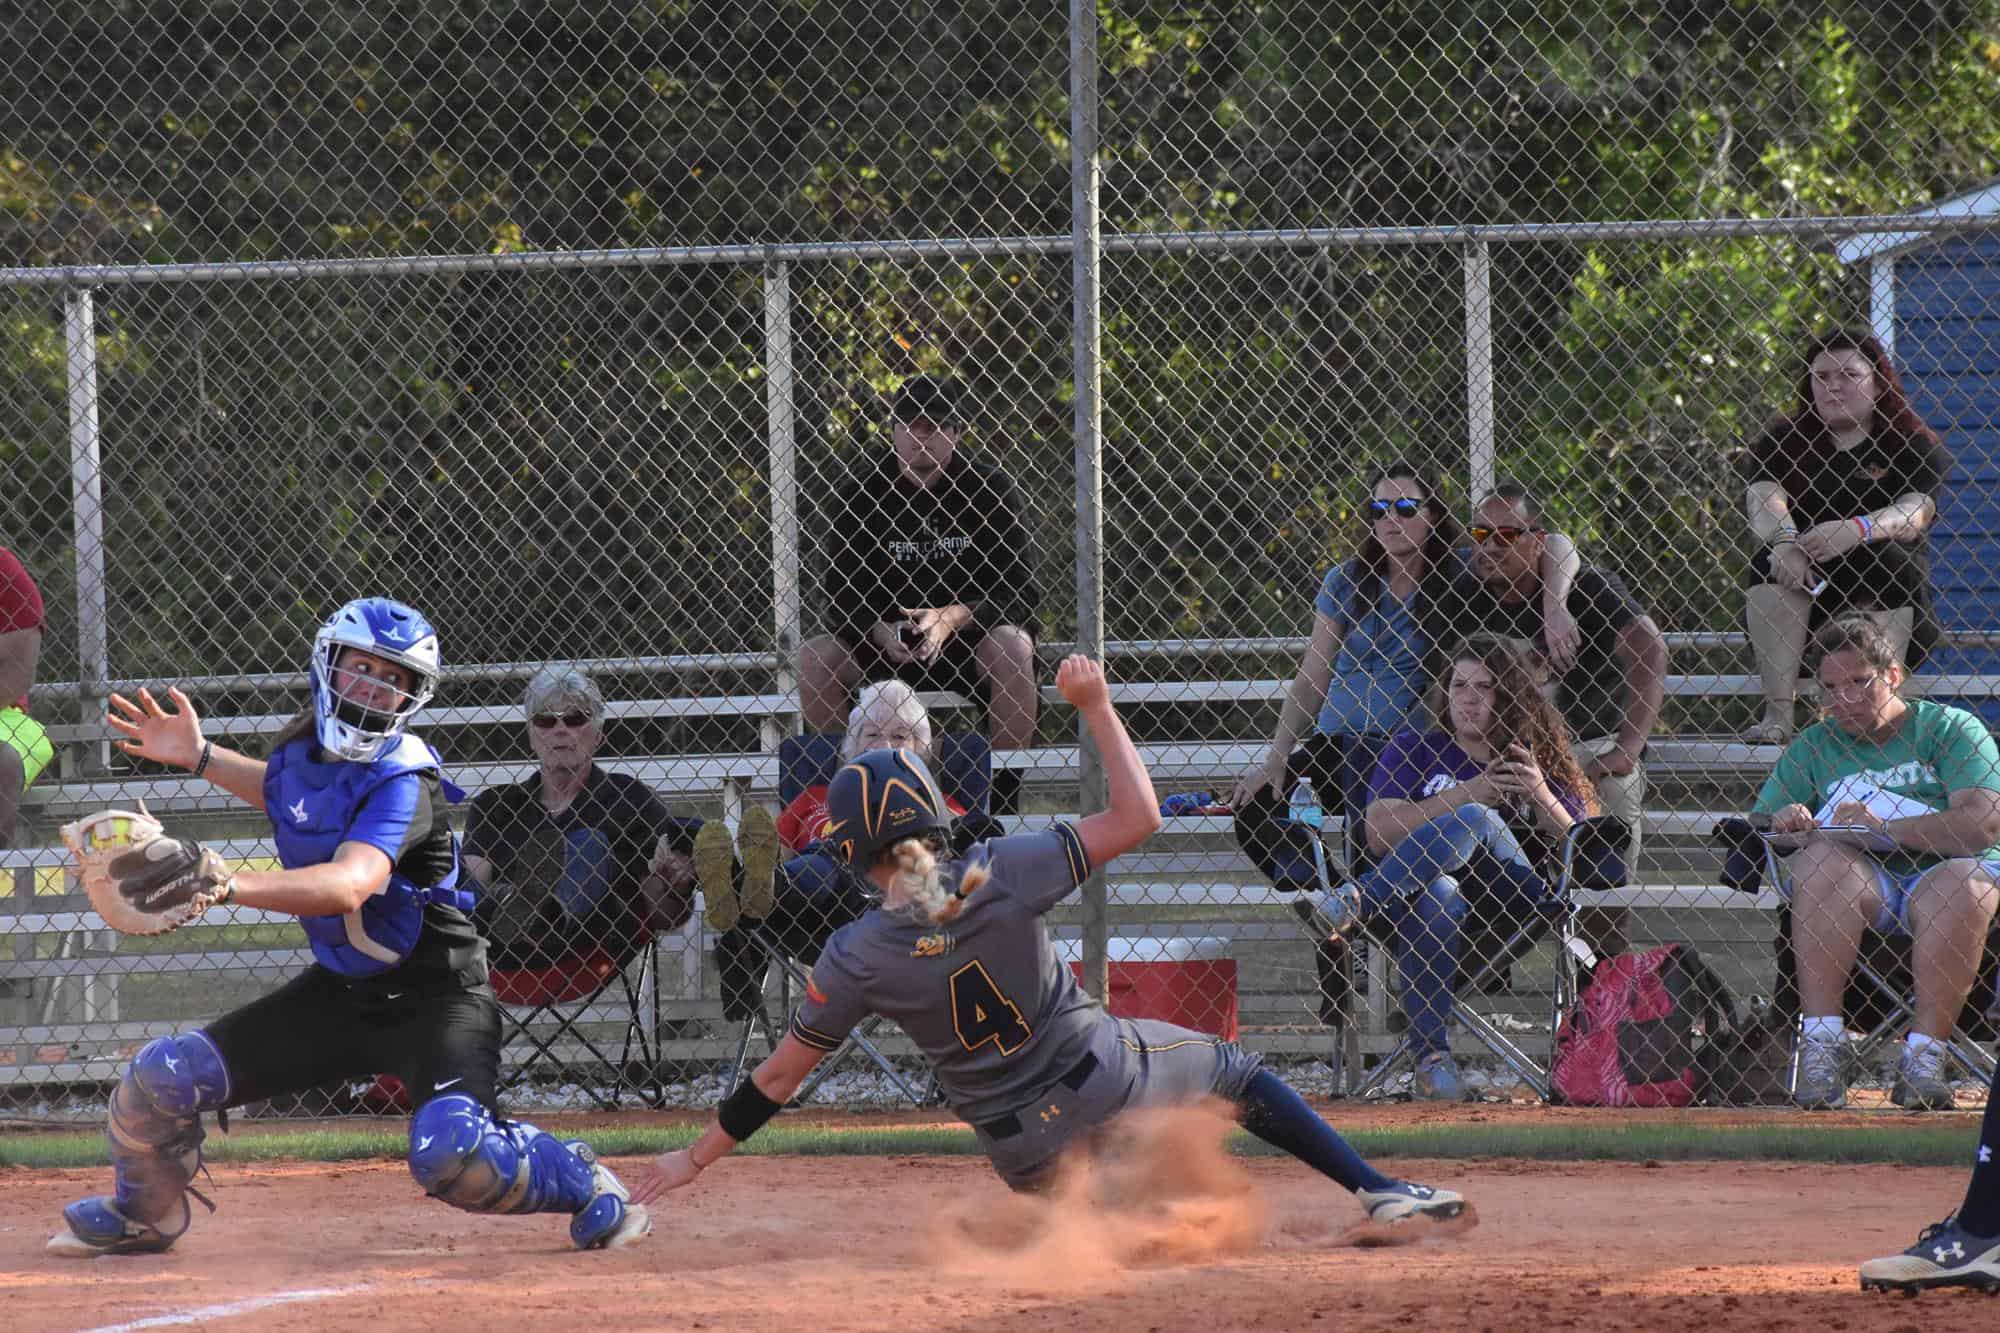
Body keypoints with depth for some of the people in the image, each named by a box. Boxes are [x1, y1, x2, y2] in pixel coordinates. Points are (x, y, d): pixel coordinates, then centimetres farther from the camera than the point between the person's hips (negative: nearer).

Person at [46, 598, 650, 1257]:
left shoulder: (402, 779, -24)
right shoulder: (302, 746, 0)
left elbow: (348, 883, -43)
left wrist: (227, 885, -55)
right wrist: (200, 757, 17)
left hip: (435, 998, -7)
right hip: (339, 987, 7)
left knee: (448, 1154, -34)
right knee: (160, 1080, 0)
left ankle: (581, 1181, -3)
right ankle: (143, 1215, 31)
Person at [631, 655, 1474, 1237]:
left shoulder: (856, 959, -14)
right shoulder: (998, 876, -18)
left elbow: (779, 1077, -7)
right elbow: (1136, 818, -14)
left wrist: (697, 1157, 3)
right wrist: (1097, 710, -5)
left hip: (1025, 1152, 1)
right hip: (1109, 1079, -1)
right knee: (1231, 1071, 24)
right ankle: (1380, 1191, 14)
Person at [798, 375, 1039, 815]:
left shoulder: (989, 489, -7)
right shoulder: (860, 493, -3)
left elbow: (1019, 590, -12)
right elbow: (842, 594, -4)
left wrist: (953, 618, -29)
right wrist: (881, 632, -26)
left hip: (968, 639, -2)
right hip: (884, 640, 2)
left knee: (1012, 647, -34)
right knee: (814, 657, -23)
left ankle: (1006, 794, -26)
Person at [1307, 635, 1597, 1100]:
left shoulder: (1538, 762, 20)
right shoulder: (1412, 751, 17)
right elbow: (1379, 834, -1)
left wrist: (1541, 796, -5)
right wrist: (1468, 794, -8)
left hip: (1516, 901, 0)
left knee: (1477, 821, -30)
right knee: (1435, 897, -39)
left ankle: (1358, 903, -42)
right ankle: (1431, 1053, -44)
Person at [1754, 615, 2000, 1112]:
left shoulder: (1952, 730, 7)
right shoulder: (1814, 746, 20)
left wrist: (1885, 828, -16)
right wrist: (1781, 825, -12)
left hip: (1940, 870, -2)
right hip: (1863, 875, 2)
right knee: (1821, 861, -32)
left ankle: (1923, 1058, -35)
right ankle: (1823, 1045, -35)